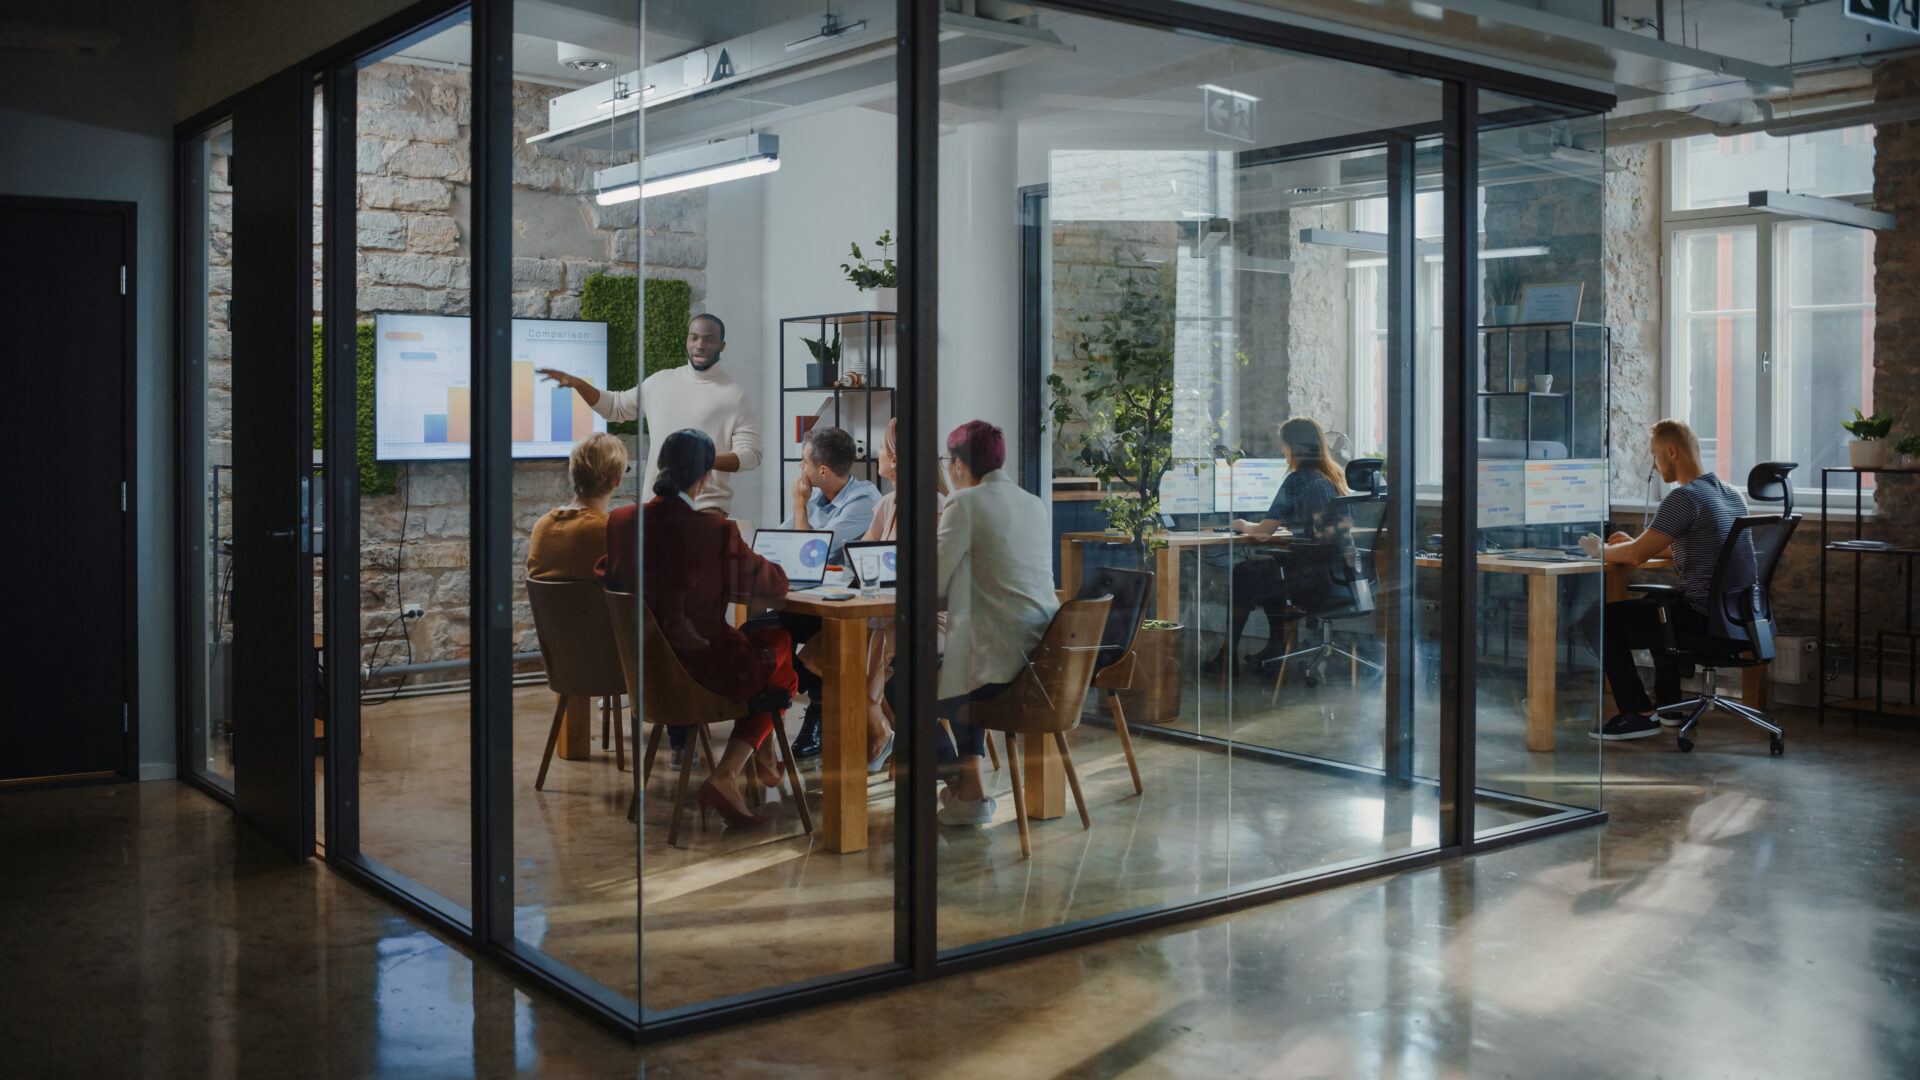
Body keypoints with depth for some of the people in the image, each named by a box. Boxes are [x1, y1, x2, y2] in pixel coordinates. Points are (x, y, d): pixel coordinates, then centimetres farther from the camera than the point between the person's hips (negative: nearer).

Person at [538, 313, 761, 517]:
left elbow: (751, 454, -8)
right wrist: (577, 384, 10)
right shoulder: (661, 381, 13)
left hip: (707, 508, -4)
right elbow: (616, 406, 24)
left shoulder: (735, 395, -3)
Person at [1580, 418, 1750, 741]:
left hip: (1702, 618, -10)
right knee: (1654, 603, 36)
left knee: (1603, 621, -3)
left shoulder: (1684, 497, -18)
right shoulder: (1732, 496, 13)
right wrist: (1636, 543, 22)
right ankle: (1668, 704, 38)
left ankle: (1638, 715, -1)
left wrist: (1602, 550, 0)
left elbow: (1638, 555, -19)